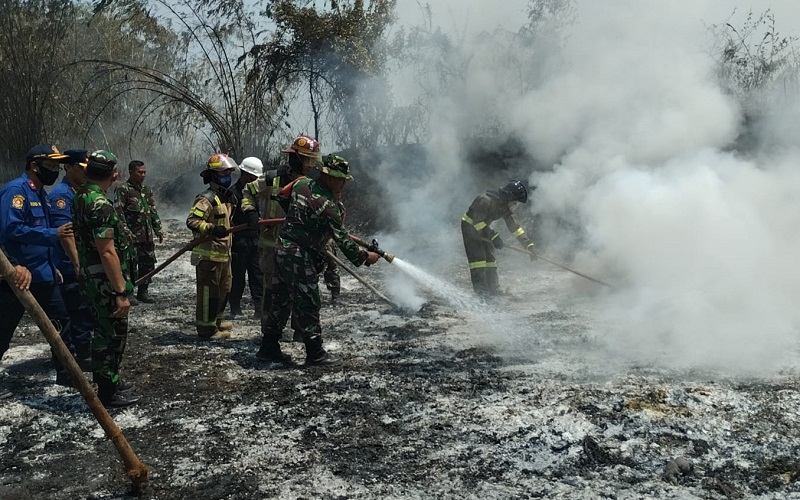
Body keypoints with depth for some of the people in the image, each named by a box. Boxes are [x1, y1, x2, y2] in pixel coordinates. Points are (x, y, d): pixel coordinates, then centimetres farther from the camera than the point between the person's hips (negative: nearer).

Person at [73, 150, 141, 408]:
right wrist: (121, 292, -24)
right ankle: (109, 393, 13)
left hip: (93, 278, 10)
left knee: (105, 332, 21)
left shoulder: (82, 196, 7)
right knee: (113, 336, 2)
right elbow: (108, 252, -26)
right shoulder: (100, 204, -24)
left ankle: (108, 381, 35)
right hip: (107, 282, -10)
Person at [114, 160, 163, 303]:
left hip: (148, 236, 7)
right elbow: (118, 212, -12)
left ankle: (143, 292, 20)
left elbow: (153, 211, 21)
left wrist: (158, 230, 16)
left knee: (148, 264, 9)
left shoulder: (147, 190, 16)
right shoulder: (123, 189, -6)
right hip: (132, 236, -7)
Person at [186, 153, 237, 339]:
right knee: (209, 290, -4)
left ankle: (216, 320, 35)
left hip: (223, 253, 10)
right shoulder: (207, 198, -16)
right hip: (209, 254, -10)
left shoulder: (227, 197, 15)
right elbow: (191, 221, -25)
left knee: (223, 289, 20)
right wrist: (212, 229, -36)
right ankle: (206, 328, 4)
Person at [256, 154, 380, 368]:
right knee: (308, 306, 0)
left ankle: (268, 348, 23)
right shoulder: (326, 205, -18)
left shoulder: (301, 185, 6)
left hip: (283, 250, 9)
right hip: (301, 257, -9)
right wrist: (364, 256, -7)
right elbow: (341, 238, -16)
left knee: (281, 302, 15)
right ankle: (315, 353, 8)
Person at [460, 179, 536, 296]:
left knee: (490, 258, 5)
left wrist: (528, 245, -9)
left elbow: (514, 226, -3)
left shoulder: (506, 207, -5)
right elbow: (478, 222, -32)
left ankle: (494, 289, 10)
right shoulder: (486, 200, -30)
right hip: (470, 227, -8)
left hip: (483, 229, 8)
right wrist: (493, 236, -35)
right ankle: (480, 291, -16)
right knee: (478, 258, -16)